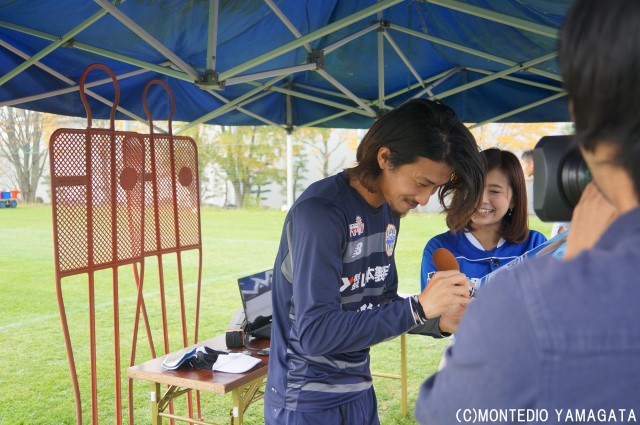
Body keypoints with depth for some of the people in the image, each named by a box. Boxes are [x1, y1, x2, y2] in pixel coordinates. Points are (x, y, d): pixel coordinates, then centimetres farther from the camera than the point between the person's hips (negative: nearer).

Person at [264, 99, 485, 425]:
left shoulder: (389, 211, 1)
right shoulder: (320, 212, -23)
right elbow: (314, 332, -27)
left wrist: (439, 322, -6)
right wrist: (418, 308, -30)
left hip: (359, 392, 8)